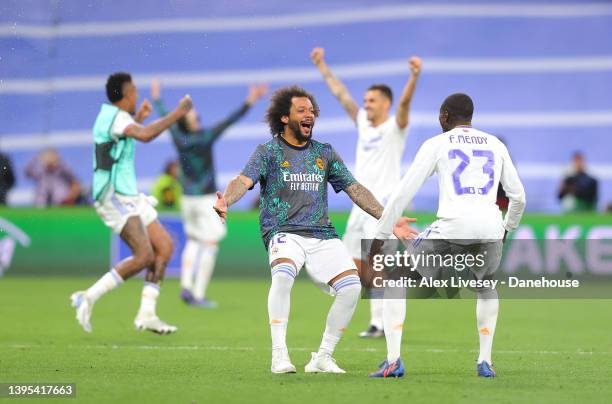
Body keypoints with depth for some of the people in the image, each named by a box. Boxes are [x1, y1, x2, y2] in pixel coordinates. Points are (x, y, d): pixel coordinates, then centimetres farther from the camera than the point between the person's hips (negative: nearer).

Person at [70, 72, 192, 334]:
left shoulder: (110, 115, 17)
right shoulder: (115, 116, -15)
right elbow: (145, 135, -34)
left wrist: (139, 117, 44)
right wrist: (178, 114, -25)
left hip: (128, 196, 11)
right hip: (114, 197, -11)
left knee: (164, 247, 5)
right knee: (144, 256, -19)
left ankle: (147, 314, 3)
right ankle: (88, 298, -13)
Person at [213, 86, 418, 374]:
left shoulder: (325, 153, 18)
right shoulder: (268, 152, 4)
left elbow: (355, 189, 18)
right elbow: (244, 180, -11)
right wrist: (226, 201, -34)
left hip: (323, 236, 4)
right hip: (284, 232, -4)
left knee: (351, 287, -15)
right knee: (282, 274, -35)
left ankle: (323, 358, 1)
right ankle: (279, 356, -30)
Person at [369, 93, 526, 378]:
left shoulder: (436, 145, 10)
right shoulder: (496, 146, 21)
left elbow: (403, 193, 5)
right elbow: (518, 197, 26)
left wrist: (380, 236, 11)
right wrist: (508, 227, 46)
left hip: (452, 229, -4)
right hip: (489, 231, 4)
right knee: (486, 286, 35)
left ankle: (393, 361, 0)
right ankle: (485, 361, 23)